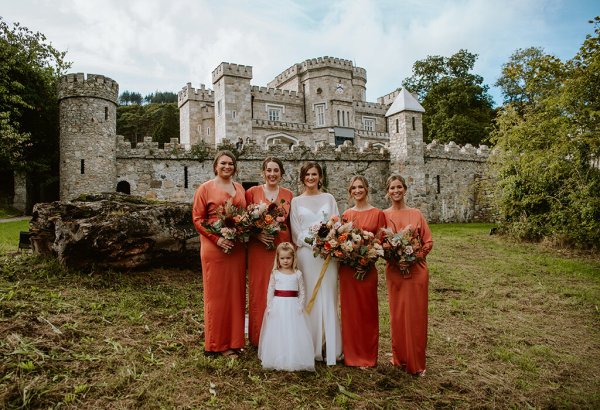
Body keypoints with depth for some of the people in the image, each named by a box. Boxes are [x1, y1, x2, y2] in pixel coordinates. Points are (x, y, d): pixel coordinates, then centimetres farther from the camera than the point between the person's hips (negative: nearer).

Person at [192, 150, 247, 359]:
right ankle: (218, 343, 15)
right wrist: (216, 238, -15)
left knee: (236, 292, 9)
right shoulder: (205, 188, 1)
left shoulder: (239, 188, 14)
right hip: (214, 247, -5)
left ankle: (234, 340, 22)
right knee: (217, 293, 2)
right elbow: (197, 218, -4)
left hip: (237, 248, 5)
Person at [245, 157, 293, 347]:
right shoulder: (252, 192, 1)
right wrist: (257, 234, -13)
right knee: (259, 291, 3)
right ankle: (259, 338, 18)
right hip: (259, 248, -2)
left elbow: (292, 224, 11)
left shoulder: (288, 195, 7)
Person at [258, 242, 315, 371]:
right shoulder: (275, 274, 1)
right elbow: (270, 291, 1)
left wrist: (300, 306, -4)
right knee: (277, 333, 4)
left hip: (293, 307, 0)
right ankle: (277, 361, 16)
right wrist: (269, 307, -5)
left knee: (294, 334, 2)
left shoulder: (297, 274, 3)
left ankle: (293, 360, 14)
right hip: (278, 306, 0)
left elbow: (302, 292, 5)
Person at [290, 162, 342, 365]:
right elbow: (297, 233, 3)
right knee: (309, 299, -1)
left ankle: (331, 347, 11)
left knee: (328, 298, 2)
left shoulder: (329, 198, 12)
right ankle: (311, 347, 9)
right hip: (307, 253, -1)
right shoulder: (296, 201, 9)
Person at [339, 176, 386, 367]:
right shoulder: (346, 214, 9)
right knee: (349, 310, 9)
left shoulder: (377, 213, -1)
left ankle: (367, 356, 20)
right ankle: (351, 354, 24)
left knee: (367, 310, 5)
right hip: (347, 268, 3)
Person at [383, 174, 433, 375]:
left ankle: (416, 362, 17)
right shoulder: (384, 215, 3)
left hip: (416, 270, 0)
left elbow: (428, 241, 3)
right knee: (397, 315, 7)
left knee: (416, 315, 4)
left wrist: (416, 255, -11)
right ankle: (400, 358, 23)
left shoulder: (416, 214, 3)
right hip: (394, 271, 0)